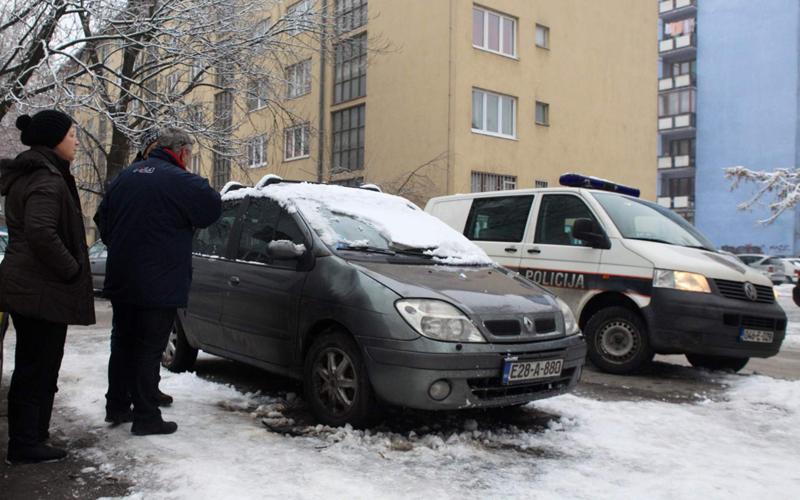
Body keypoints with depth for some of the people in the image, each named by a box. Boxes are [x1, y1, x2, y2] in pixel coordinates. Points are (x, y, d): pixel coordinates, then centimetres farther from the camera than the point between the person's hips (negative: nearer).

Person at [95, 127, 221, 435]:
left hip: (120, 280, 7)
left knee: (122, 343, 18)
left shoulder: (126, 175, 10)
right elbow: (211, 211, -10)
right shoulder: (180, 181, -14)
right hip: (159, 284, -7)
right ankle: (147, 418, 5)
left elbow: (102, 219, 15)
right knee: (149, 350, -1)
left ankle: (117, 406, 29)